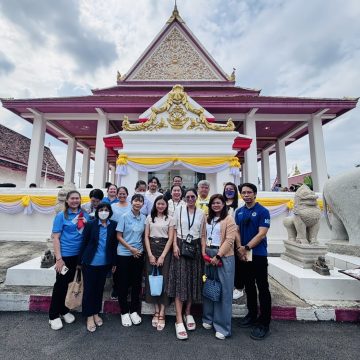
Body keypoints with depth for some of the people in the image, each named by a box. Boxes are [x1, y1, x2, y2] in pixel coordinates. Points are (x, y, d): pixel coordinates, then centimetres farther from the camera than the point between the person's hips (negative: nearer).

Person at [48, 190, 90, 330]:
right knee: (60, 284, 7)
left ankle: (64, 310, 37)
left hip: (78, 255, 4)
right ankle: (54, 315, 27)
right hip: (65, 255, -4)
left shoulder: (84, 215, 1)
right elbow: (55, 237, -10)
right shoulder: (61, 215, -8)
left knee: (69, 283, 17)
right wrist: (58, 258, -14)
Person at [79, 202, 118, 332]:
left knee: (100, 288, 17)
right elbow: (84, 243, -5)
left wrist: (114, 262, 4)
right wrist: (80, 261, -2)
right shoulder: (90, 224, -9)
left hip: (105, 263, 2)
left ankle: (96, 313, 37)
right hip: (90, 263, -2)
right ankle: (89, 316, 29)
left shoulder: (114, 225, -4)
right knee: (89, 289, 10)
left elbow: (115, 244, 1)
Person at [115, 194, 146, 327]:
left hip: (139, 254, 3)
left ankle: (134, 311, 29)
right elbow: (119, 236, -7)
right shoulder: (124, 217, -9)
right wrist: (131, 248, -14)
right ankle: (124, 312, 26)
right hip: (124, 254, -3)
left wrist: (140, 249, -1)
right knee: (123, 283, 7)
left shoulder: (144, 218, 1)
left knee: (137, 283, 11)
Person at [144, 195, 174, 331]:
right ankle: (156, 311, 18)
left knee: (163, 279, -2)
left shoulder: (170, 219, 1)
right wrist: (150, 254, -6)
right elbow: (146, 236, 3)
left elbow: (170, 238, -3)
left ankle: (161, 314, 10)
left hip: (165, 249, -2)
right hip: (151, 249, 2)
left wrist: (162, 256, -10)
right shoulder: (150, 217, 6)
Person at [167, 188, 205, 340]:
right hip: (180, 246, -2)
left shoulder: (201, 213, 5)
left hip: (195, 248, 2)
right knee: (180, 282, -4)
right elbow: (174, 229, 2)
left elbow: (203, 234, 7)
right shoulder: (179, 210, 1)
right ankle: (179, 321, 3)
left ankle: (188, 313, 28)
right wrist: (175, 246, -8)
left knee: (193, 281, 9)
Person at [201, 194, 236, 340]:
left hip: (224, 257, -5)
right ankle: (208, 318, 33)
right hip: (208, 255, 6)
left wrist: (218, 256, -16)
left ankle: (222, 326, 18)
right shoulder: (208, 219, 12)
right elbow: (204, 235, 12)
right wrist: (204, 251, -1)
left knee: (223, 291, 2)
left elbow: (229, 240, -14)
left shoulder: (229, 219, -8)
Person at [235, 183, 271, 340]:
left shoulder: (263, 211, -9)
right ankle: (252, 315, 34)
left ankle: (264, 323, 18)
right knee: (249, 286, 17)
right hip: (243, 255, 5)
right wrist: (240, 249, -7)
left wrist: (246, 247, -17)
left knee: (262, 288, 4)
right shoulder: (239, 212, 8)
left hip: (258, 255, -5)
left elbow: (261, 234, -15)